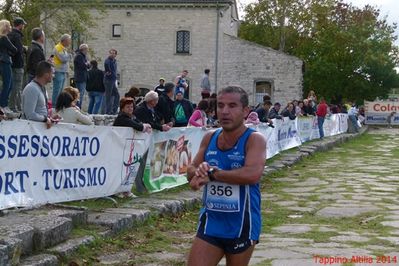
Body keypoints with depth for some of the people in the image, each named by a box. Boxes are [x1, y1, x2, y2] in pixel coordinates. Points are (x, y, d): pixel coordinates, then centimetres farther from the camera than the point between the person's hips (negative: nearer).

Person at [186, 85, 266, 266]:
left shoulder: (254, 139, -13)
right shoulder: (209, 138, 5)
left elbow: (253, 174, -30)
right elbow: (191, 172, 8)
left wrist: (212, 174, -25)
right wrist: (199, 171, -17)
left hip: (242, 226, -4)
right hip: (210, 222, 4)